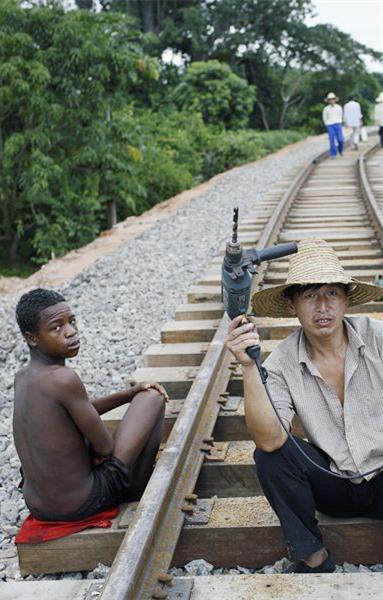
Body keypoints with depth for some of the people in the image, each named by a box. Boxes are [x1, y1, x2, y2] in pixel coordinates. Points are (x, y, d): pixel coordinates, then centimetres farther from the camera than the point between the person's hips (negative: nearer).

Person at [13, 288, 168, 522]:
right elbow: (105, 446, -16)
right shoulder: (63, 379, -25)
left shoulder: (22, 377, 2)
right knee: (153, 397, 2)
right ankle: (138, 497, 15)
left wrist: (129, 394, 10)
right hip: (81, 504, -8)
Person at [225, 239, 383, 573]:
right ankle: (312, 558, -5)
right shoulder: (282, 364, -11)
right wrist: (250, 368, -33)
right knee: (269, 455, -22)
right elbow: (270, 440, -24)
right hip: (334, 486, 2)